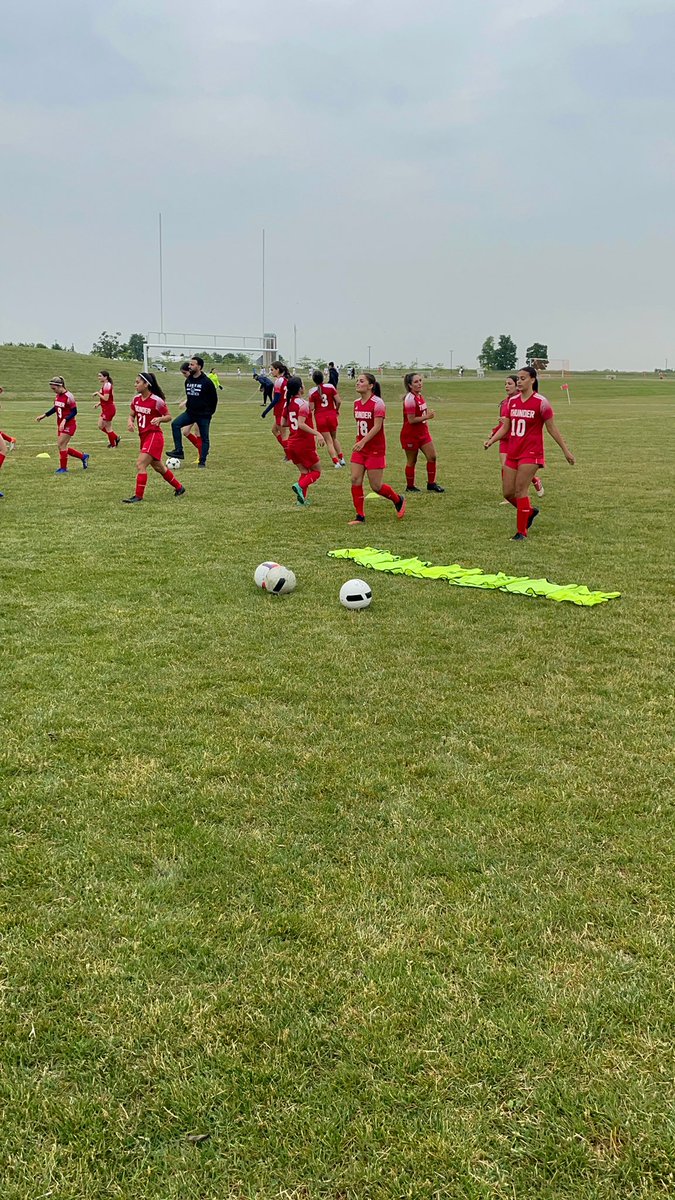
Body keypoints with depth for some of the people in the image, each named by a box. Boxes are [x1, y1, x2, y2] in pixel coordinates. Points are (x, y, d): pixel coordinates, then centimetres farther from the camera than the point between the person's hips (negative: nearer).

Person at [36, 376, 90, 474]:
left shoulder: (68, 396, -18)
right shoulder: (57, 395, 6)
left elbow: (74, 412, -17)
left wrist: (64, 420, -26)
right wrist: (44, 415, 15)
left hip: (69, 425, -9)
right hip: (60, 425, 9)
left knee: (61, 445, -9)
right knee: (61, 446, 8)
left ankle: (63, 468, 3)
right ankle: (83, 457, 21)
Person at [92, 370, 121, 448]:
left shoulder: (107, 385, -17)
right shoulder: (104, 385, 13)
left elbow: (106, 398, -25)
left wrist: (97, 393, -14)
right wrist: (98, 404, 11)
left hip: (109, 409, -10)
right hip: (105, 409, 10)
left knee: (108, 427, 0)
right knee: (100, 426, 14)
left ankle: (113, 445, 14)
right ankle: (116, 438, 21)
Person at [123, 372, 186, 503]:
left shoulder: (157, 401, -15)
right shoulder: (136, 399, 4)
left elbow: (169, 416, -6)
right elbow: (131, 415, 15)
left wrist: (159, 419, -25)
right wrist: (130, 421, -7)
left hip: (154, 437, -8)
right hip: (144, 437, 8)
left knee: (140, 465, -15)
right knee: (159, 467, 18)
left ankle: (138, 496, -8)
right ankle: (179, 487, 34)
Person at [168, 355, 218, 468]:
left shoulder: (207, 382, -12)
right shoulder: (188, 380, 6)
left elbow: (214, 398, -5)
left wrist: (209, 412, -1)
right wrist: (189, 407, 16)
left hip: (203, 415, -5)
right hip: (190, 412, 5)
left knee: (204, 438, 3)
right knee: (175, 424, -16)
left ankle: (202, 461, 13)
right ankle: (179, 451, -14)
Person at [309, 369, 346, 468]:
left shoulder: (312, 392, -6)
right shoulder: (331, 387, -3)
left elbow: (311, 408, -7)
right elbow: (339, 401, -5)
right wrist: (337, 410, 13)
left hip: (320, 417, -2)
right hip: (332, 415, 2)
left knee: (329, 441, 4)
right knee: (334, 438, 22)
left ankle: (336, 462, -3)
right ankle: (342, 459, 18)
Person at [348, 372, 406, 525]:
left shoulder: (377, 403, -14)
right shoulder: (357, 403, 8)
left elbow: (377, 426, -21)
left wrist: (363, 442, -30)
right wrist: (358, 441, 17)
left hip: (375, 450, -6)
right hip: (360, 447, 7)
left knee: (376, 486, -1)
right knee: (355, 480, -5)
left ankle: (398, 500, 27)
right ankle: (360, 516, 4)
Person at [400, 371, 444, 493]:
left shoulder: (420, 396, 8)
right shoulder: (410, 399, -20)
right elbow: (411, 420, -23)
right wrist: (427, 416, -20)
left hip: (422, 433, 8)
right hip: (410, 435, -8)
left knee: (432, 457, 3)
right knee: (411, 461, 4)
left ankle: (431, 483, 14)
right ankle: (410, 486, 18)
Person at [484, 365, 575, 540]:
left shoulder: (541, 402, -8)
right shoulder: (512, 401, 8)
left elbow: (552, 428, -3)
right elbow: (505, 427, 12)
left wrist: (566, 450, -1)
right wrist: (491, 440, -3)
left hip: (531, 453, -6)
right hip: (512, 453, 6)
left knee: (520, 490, -12)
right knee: (508, 493, 4)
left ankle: (521, 532, 0)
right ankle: (530, 512, 34)